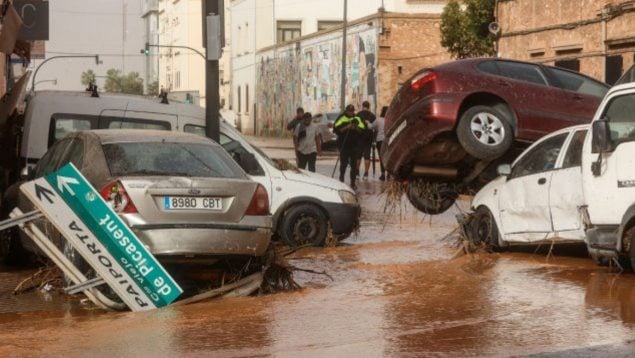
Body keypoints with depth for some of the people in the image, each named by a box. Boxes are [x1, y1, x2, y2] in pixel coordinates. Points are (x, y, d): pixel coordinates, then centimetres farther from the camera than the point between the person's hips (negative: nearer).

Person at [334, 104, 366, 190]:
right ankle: (341, 179, 18)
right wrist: (346, 127, -19)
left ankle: (353, 183, 6)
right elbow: (336, 129, -10)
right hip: (344, 145, -2)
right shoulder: (341, 118, 0)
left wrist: (356, 128, -13)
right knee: (343, 163, -2)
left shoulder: (357, 119, 9)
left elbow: (363, 130, 6)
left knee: (354, 165, 2)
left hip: (355, 145, 2)